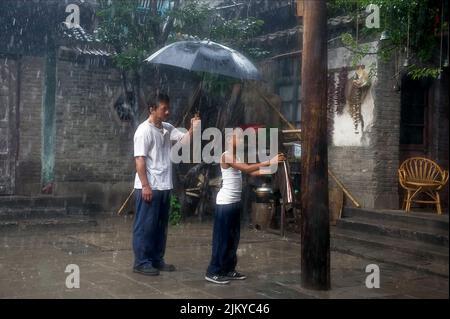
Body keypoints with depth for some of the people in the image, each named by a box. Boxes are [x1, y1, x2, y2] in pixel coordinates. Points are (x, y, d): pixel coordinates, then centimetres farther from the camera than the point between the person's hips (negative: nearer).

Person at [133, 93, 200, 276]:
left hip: (164, 186, 8)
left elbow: (184, 140, 2)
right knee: (145, 226, -1)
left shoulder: (167, 128, 11)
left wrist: (192, 129, -17)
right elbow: (139, 160, -16)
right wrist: (145, 186, -20)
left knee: (160, 225, 14)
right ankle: (141, 263, 6)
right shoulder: (144, 130, -13)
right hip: (149, 187, -8)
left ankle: (157, 260, 24)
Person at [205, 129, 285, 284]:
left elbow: (251, 172, 11)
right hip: (225, 201, -10)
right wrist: (269, 162, -25)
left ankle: (228, 270, 20)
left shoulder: (236, 156, 16)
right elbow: (247, 168, -24)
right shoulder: (226, 156, -14)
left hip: (235, 201, 10)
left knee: (233, 237, 13)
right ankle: (213, 272, 1)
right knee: (222, 237, -5)